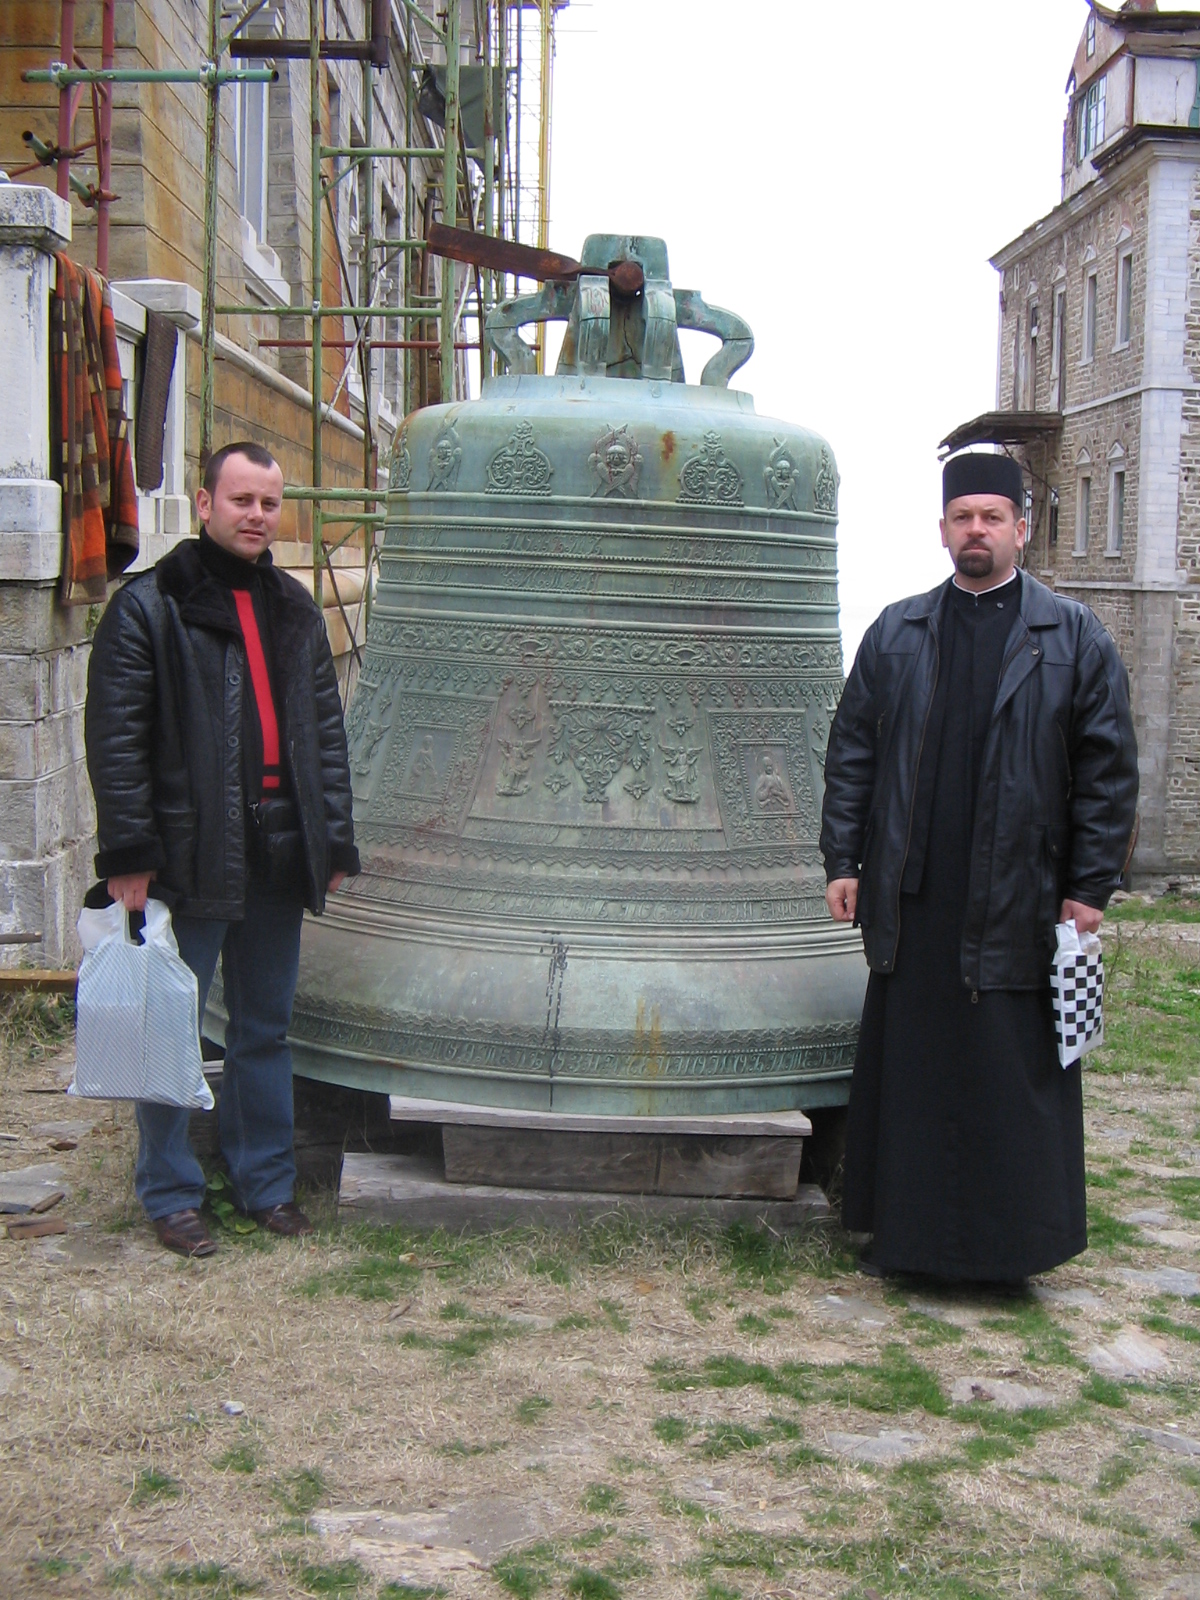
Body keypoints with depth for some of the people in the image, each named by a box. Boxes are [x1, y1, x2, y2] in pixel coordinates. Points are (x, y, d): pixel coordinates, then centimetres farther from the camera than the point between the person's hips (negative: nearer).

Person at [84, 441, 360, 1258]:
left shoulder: (295, 610, 14)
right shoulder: (149, 606, -4)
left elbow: (326, 733, 16)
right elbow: (116, 740, -8)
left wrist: (333, 843, 10)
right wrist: (128, 854, -13)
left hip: (278, 855, 5)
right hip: (190, 854, -5)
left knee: (266, 1029, 13)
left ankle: (268, 1181, 26)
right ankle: (171, 1193, 18)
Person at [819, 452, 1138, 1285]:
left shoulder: (1076, 638, 2)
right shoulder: (895, 634, 9)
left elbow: (1109, 770, 0)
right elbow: (851, 750, 10)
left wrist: (1091, 888, -4)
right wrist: (844, 860, 3)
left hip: (1016, 903, -2)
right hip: (912, 902, 2)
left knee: (1012, 1075, 4)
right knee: (907, 1066, 8)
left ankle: (1007, 1239, 17)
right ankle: (904, 1230, 21)